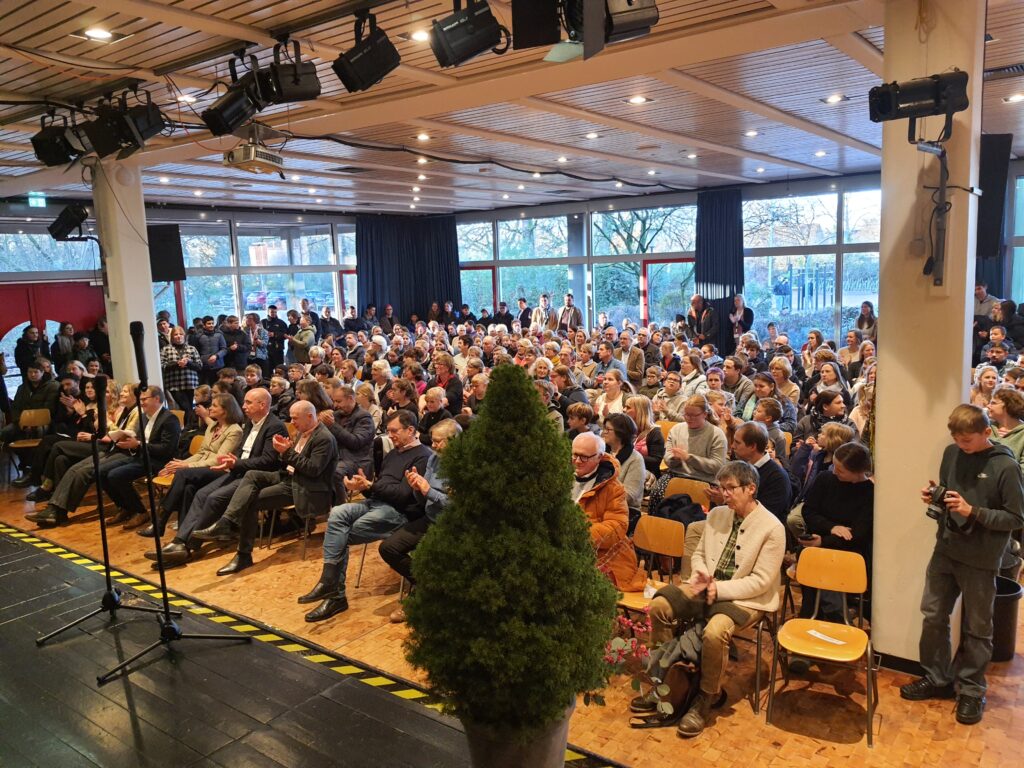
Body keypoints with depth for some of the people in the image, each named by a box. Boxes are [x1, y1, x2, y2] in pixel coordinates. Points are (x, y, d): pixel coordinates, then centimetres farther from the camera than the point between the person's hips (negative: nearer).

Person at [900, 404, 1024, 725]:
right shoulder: (951, 453, 0)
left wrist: (973, 511, -23)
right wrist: (933, 496, -7)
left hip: (980, 560, -5)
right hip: (945, 550, 5)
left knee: (976, 628, 10)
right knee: (933, 616, 12)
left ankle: (971, 690, 26)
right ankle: (936, 678, 29)